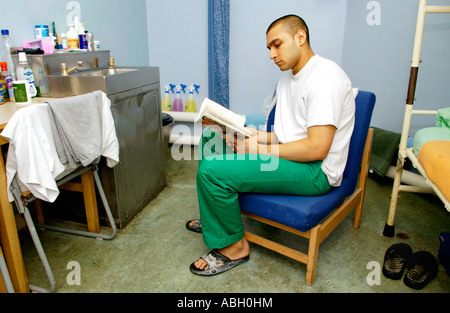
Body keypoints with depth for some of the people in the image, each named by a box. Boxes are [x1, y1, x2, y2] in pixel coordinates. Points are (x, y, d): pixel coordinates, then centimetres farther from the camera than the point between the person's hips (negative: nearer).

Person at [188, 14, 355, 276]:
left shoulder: (326, 78, -18)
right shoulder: (288, 79, 15)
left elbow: (317, 148, -25)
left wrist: (258, 150, -18)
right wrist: (261, 137, -3)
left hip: (316, 171, -10)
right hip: (291, 154, 10)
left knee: (212, 171, -23)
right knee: (212, 137, 9)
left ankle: (235, 247, -1)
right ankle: (216, 216, 21)